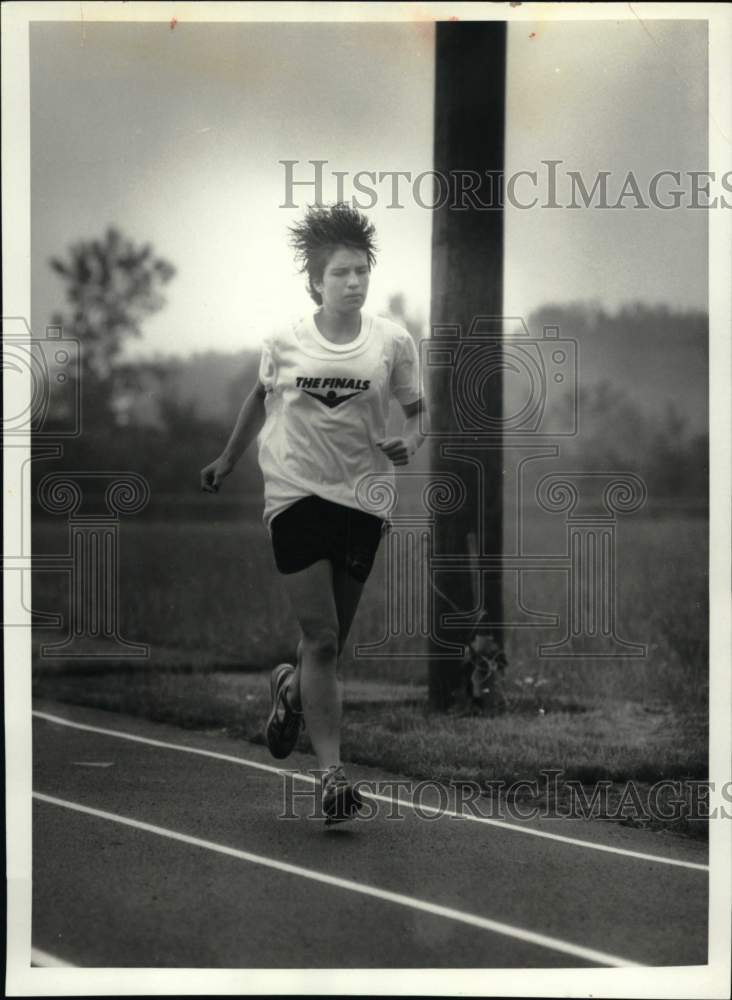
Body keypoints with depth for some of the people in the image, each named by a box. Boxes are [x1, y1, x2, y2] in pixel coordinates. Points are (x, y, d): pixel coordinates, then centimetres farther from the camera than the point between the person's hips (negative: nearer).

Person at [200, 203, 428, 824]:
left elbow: (419, 412, 10)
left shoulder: (392, 343, -1)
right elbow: (262, 398, 19)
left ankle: (291, 689, 45)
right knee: (322, 640, -10)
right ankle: (332, 773, -6)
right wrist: (229, 459, 26)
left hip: (363, 500, 2)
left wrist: (410, 444, -12)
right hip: (297, 495, -1)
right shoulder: (285, 343, 0)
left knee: (331, 643, 9)